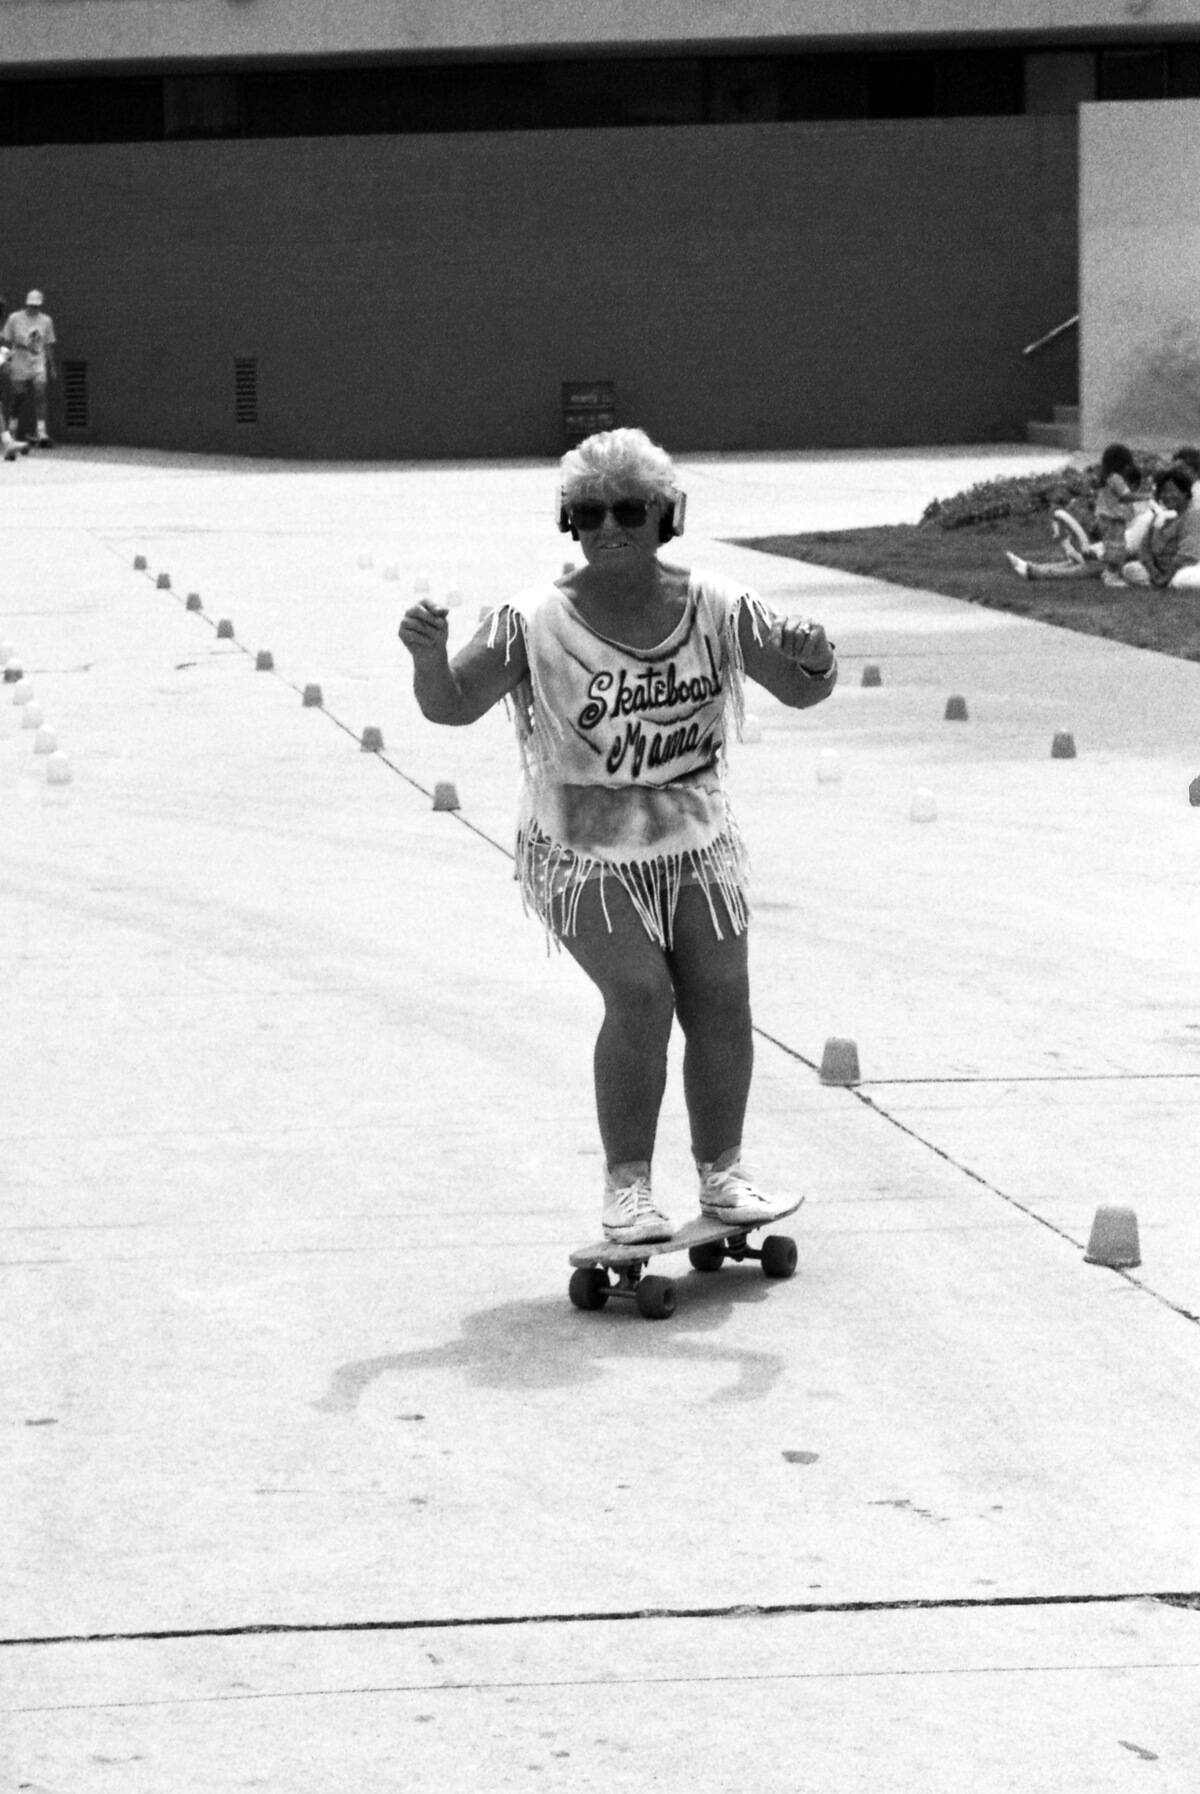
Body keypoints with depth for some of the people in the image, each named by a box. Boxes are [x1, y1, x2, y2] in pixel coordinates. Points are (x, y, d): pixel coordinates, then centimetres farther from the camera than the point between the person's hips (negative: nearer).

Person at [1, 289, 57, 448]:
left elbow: (49, 345, 12)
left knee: (40, 396, -12)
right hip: (19, 365, -1)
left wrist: (52, 367, 11)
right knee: (17, 397, 4)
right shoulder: (14, 318, 0)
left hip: (38, 365, 1)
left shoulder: (46, 320, 7)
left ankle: (42, 434, -16)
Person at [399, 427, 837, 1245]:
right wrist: (430, 655, -34)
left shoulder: (716, 608, -4)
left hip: (696, 845, 3)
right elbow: (453, 706, -13)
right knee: (640, 995, -18)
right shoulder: (536, 621, -12)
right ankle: (628, 1183, -5)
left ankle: (722, 1170, 15)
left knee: (721, 997, -4)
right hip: (587, 854, -3)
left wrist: (814, 661, -20)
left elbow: (800, 690, 3)